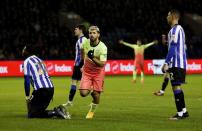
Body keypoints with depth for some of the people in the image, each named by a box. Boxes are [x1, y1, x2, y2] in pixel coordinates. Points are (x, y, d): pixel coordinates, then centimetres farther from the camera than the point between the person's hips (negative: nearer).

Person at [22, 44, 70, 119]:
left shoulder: (27, 61, 1)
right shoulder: (39, 60, 25)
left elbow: (27, 80, -7)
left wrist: (27, 96, -3)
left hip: (41, 90, -8)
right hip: (51, 88, 8)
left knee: (31, 114, -3)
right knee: (39, 110, 20)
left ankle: (54, 112, -20)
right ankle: (58, 110, -2)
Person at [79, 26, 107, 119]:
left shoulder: (103, 47, -22)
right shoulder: (86, 43, -11)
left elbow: (102, 64, -26)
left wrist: (93, 58, -40)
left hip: (98, 72, -2)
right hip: (87, 71, 3)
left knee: (96, 94, -5)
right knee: (83, 93, -12)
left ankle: (93, 110, 25)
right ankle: (90, 90, 25)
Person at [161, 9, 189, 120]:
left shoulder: (174, 30, -13)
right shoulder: (180, 29, 18)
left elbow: (172, 49, -19)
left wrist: (166, 63, -19)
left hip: (176, 64, -10)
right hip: (181, 63, 10)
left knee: (176, 86, -9)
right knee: (177, 87, 15)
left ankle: (180, 113, -10)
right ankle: (184, 111, 18)